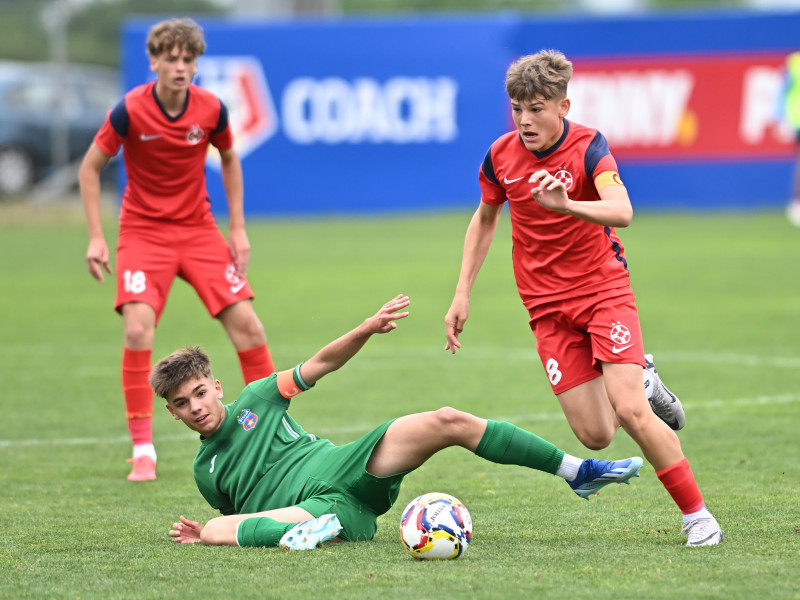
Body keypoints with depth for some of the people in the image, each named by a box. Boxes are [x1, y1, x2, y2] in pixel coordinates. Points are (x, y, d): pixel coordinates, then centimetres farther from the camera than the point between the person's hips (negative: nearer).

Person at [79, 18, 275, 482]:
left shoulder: (211, 109, -9)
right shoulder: (130, 112, -17)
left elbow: (229, 159, 11)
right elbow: (90, 168, -5)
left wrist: (238, 227, 5)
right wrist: (96, 237, -11)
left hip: (198, 229, 3)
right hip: (143, 231, -3)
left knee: (246, 325, -6)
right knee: (138, 329, -20)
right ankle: (143, 450, -10)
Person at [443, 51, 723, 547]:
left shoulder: (588, 147, -16)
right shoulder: (502, 157, -2)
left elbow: (622, 212, -34)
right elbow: (485, 220, 17)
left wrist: (566, 204, -52)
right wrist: (463, 294, 12)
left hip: (604, 288, -3)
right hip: (548, 306, 3)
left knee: (629, 410, -19)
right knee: (595, 435, -7)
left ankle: (698, 515, -5)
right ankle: (641, 379, 27)